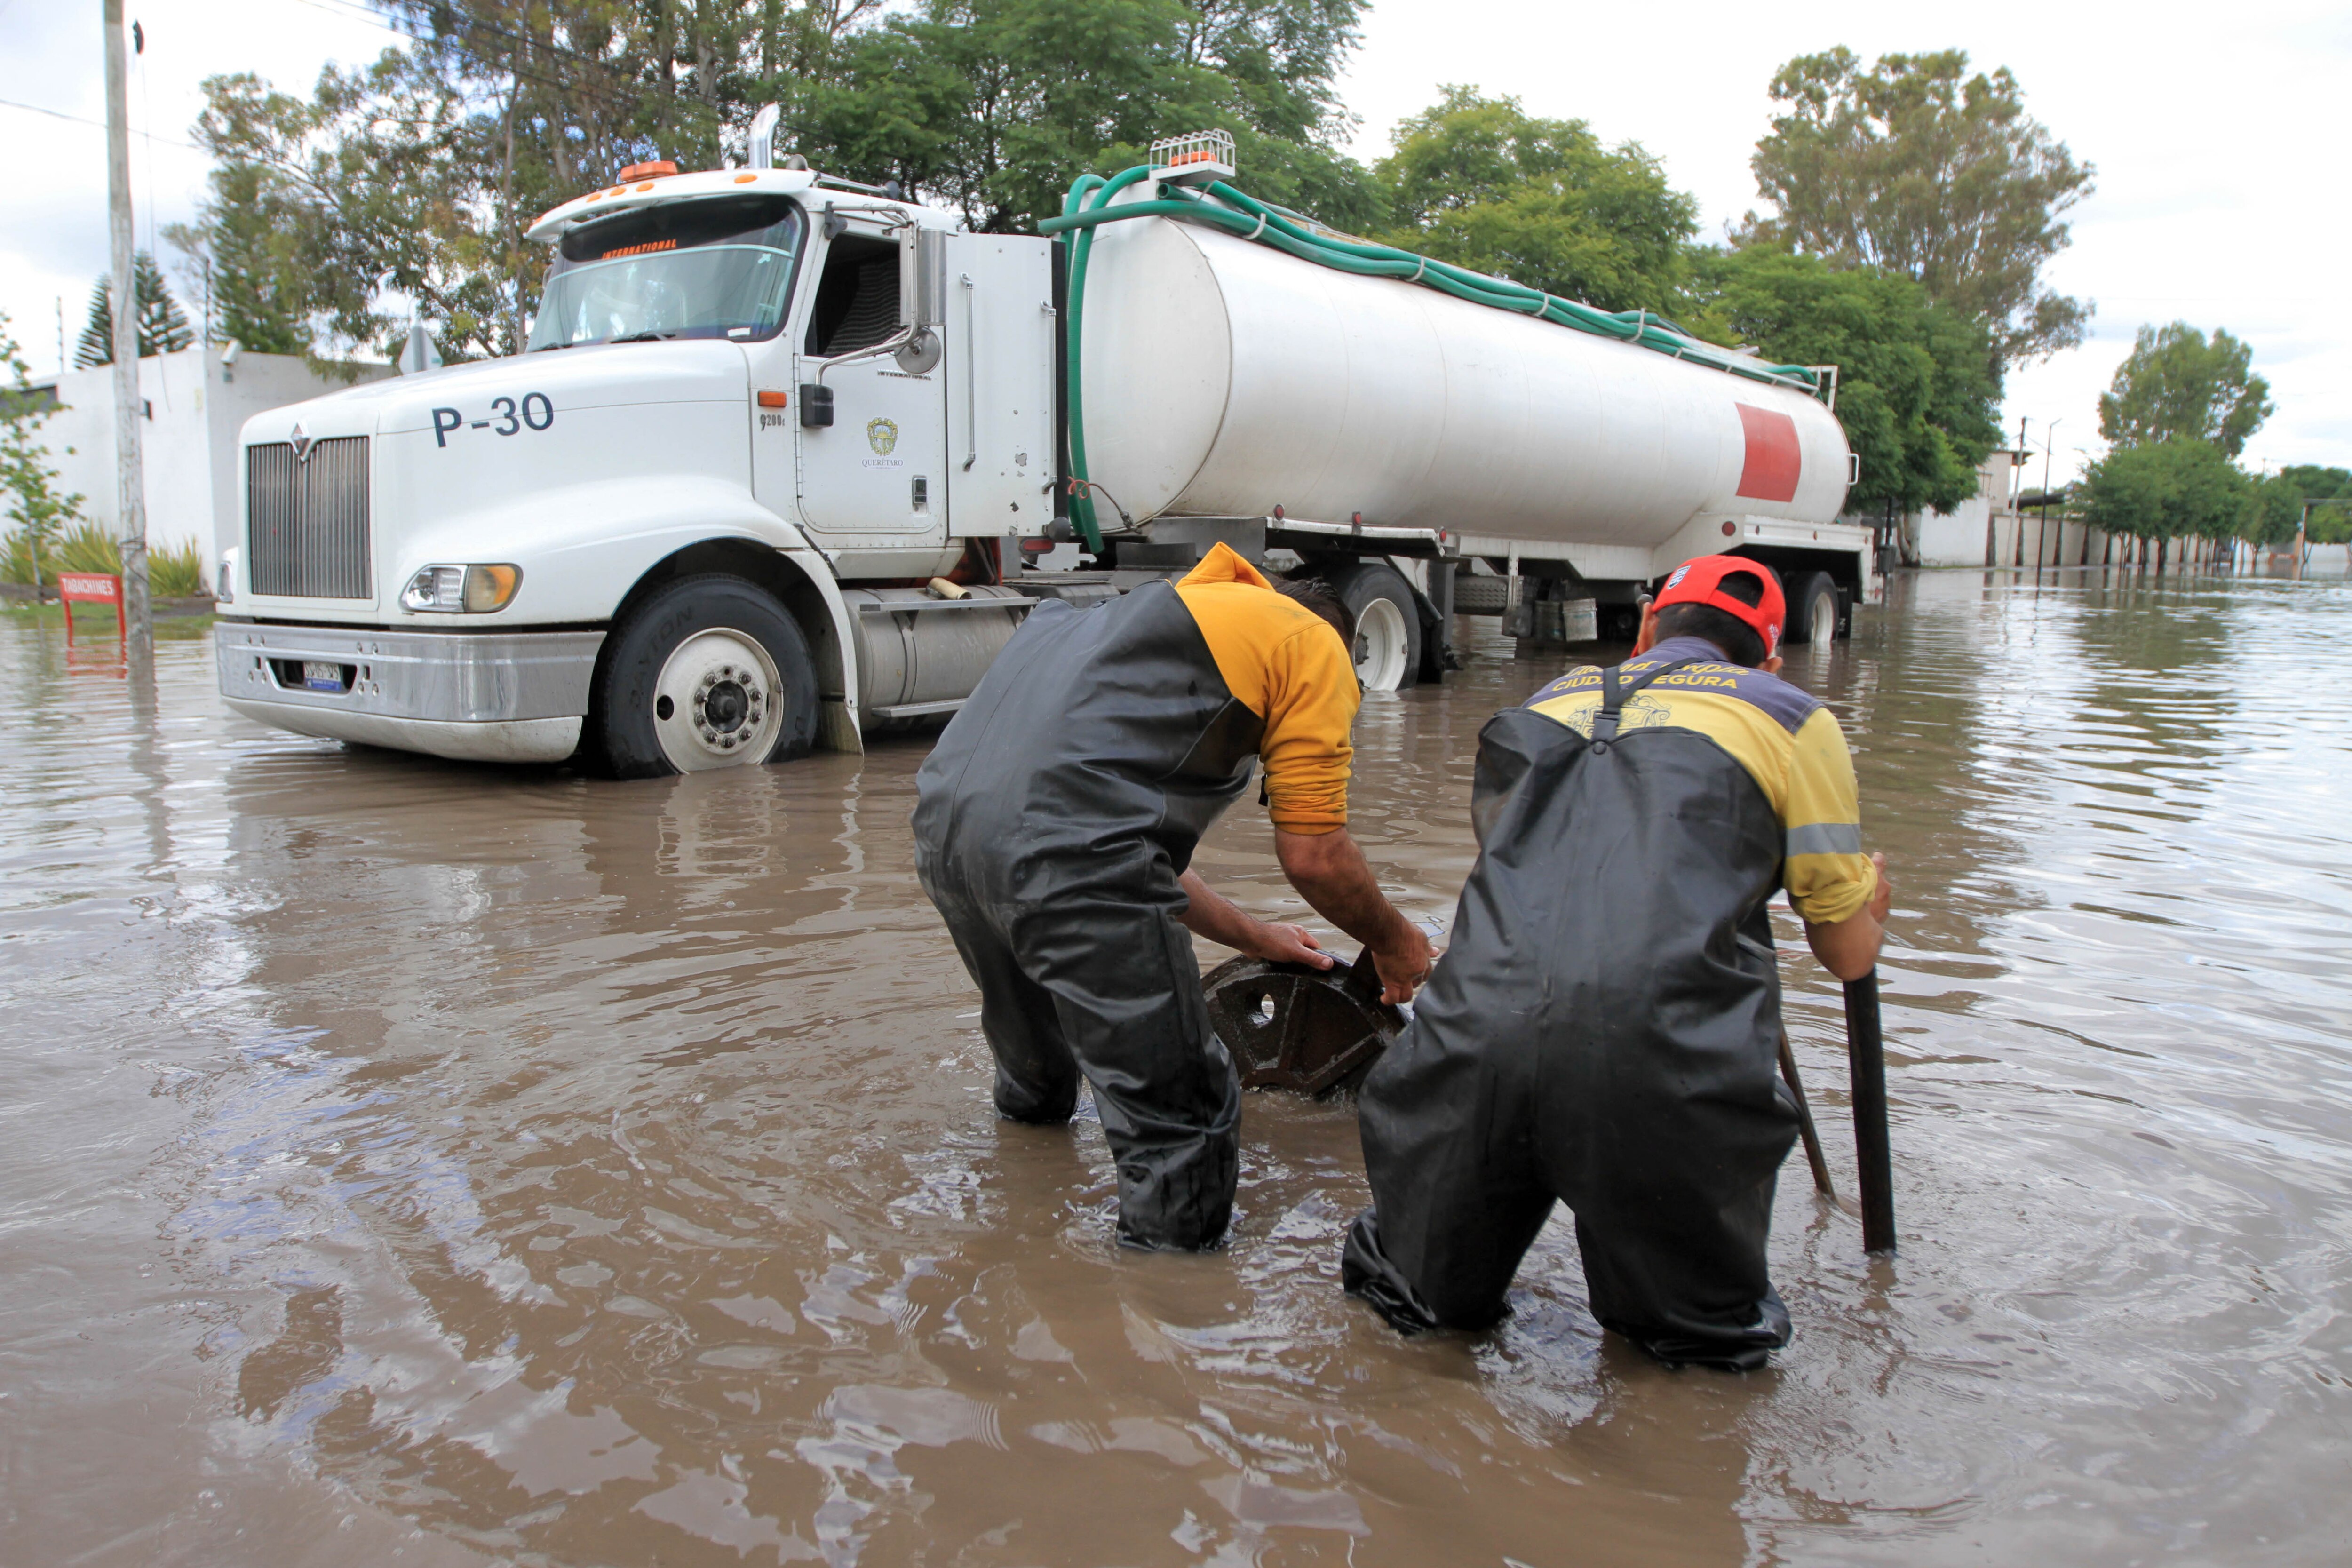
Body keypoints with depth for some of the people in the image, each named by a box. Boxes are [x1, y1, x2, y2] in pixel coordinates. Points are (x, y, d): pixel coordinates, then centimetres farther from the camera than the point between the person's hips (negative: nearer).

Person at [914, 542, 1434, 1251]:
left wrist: (1252, 935, 46)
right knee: (1183, 1122, 4)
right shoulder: (1314, 642, 12)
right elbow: (1314, 855, 7)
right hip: (1060, 843, -10)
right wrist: (1393, 941, 26)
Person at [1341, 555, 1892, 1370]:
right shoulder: (1793, 718, 15)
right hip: (1664, 1056, -3)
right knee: (1711, 1333, 24)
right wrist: (1867, 897, 45)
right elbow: (1850, 953, 21)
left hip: (1480, 1040, 3)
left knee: (1429, 1297, 28)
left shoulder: (1547, 703, 25)